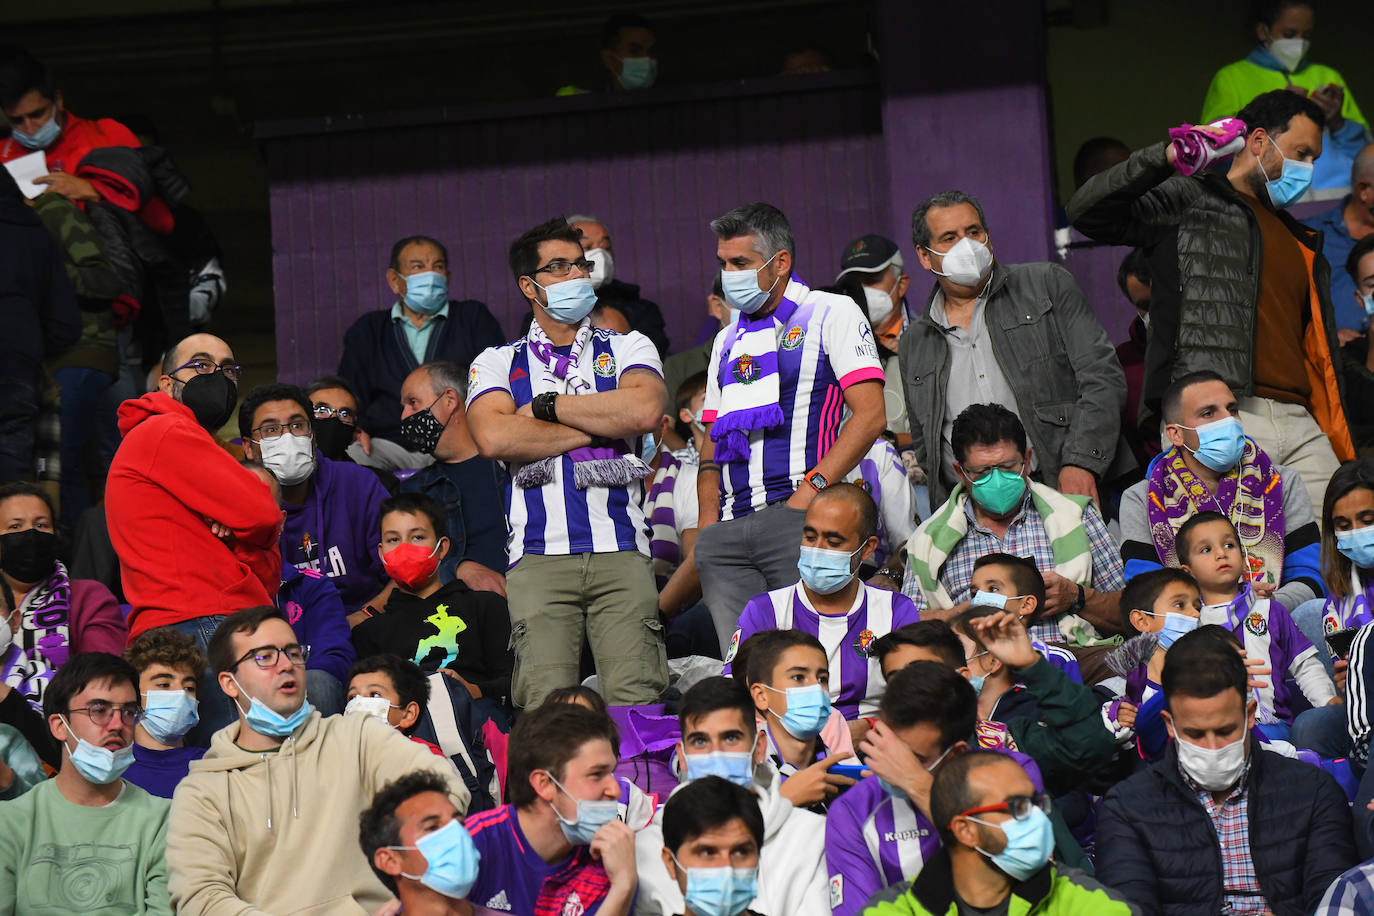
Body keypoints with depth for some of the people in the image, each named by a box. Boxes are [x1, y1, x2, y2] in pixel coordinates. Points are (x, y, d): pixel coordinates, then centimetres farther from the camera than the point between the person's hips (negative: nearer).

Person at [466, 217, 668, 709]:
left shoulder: (628, 349, 18)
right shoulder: (496, 364, 16)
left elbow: (645, 409, -5)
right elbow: (493, 437, -5)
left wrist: (546, 406, 1)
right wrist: (599, 428, -1)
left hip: (621, 553, 1)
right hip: (539, 555, 0)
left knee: (636, 701, -12)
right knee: (546, 710, -13)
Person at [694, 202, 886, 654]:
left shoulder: (831, 314, 5)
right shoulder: (729, 340, 25)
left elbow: (869, 415, -5)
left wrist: (810, 490, -15)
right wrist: (707, 524, 8)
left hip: (798, 515, -5)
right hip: (729, 530, 6)